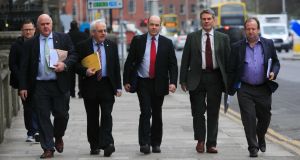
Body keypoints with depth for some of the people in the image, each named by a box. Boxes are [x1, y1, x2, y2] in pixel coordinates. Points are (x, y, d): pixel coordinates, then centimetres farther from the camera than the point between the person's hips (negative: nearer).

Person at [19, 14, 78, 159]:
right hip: (39, 86, 0)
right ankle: (48, 148, 8)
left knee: (62, 114, 1)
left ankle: (58, 138, 30)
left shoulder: (63, 38, 6)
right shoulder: (30, 43, 6)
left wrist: (65, 64, -16)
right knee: (43, 117, 0)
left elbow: (74, 55, 5)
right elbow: (24, 67, 5)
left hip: (60, 85, 0)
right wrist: (23, 87, -2)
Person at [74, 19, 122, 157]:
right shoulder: (83, 46, 2)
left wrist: (118, 87, 4)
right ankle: (94, 146, 14)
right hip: (90, 85, 0)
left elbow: (116, 67, 9)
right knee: (92, 118, 6)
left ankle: (106, 144, -16)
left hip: (107, 85, 1)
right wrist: (85, 71, -18)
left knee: (106, 115, -10)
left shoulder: (112, 46, 9)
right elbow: (76, 65, 2)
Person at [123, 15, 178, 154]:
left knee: (157, 114, 8)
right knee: (145, 112, -12)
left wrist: (173, 82, -10)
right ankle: (144, 143, -13)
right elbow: (129, 62, 3)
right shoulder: (138, 41, 2)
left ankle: (156, 143, 19)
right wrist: (126, 81, -2)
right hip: (143, 82, -2)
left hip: (159, 84, 2)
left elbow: (173, 65, 2)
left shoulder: (167, 43, 4)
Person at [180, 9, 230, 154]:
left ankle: (211, 144, 10)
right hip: (197, 78, 0)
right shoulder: (192, 37, 5)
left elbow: (228, 60, 5)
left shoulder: (223, 38, 6)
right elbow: (185, 60, 5)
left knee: (213, 113, 3)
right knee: (198, 112, 3)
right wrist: (183, 80, -1)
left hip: (215, 78, 0)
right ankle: (200, 140, 19)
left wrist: (229, 81, 0)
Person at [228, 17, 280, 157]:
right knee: (249, 119, -5)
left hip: (264, 89, 1)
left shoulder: (268, 44, 5)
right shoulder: (237, 47, 2)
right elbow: (232, 70, 4)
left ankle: (261, 138, 40)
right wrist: (230, 89, 2)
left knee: (265, 117, 11)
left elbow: (276, 62, 11)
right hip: (245, 90, -1)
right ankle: (253, 147, 3)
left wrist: (274, 72, -10)